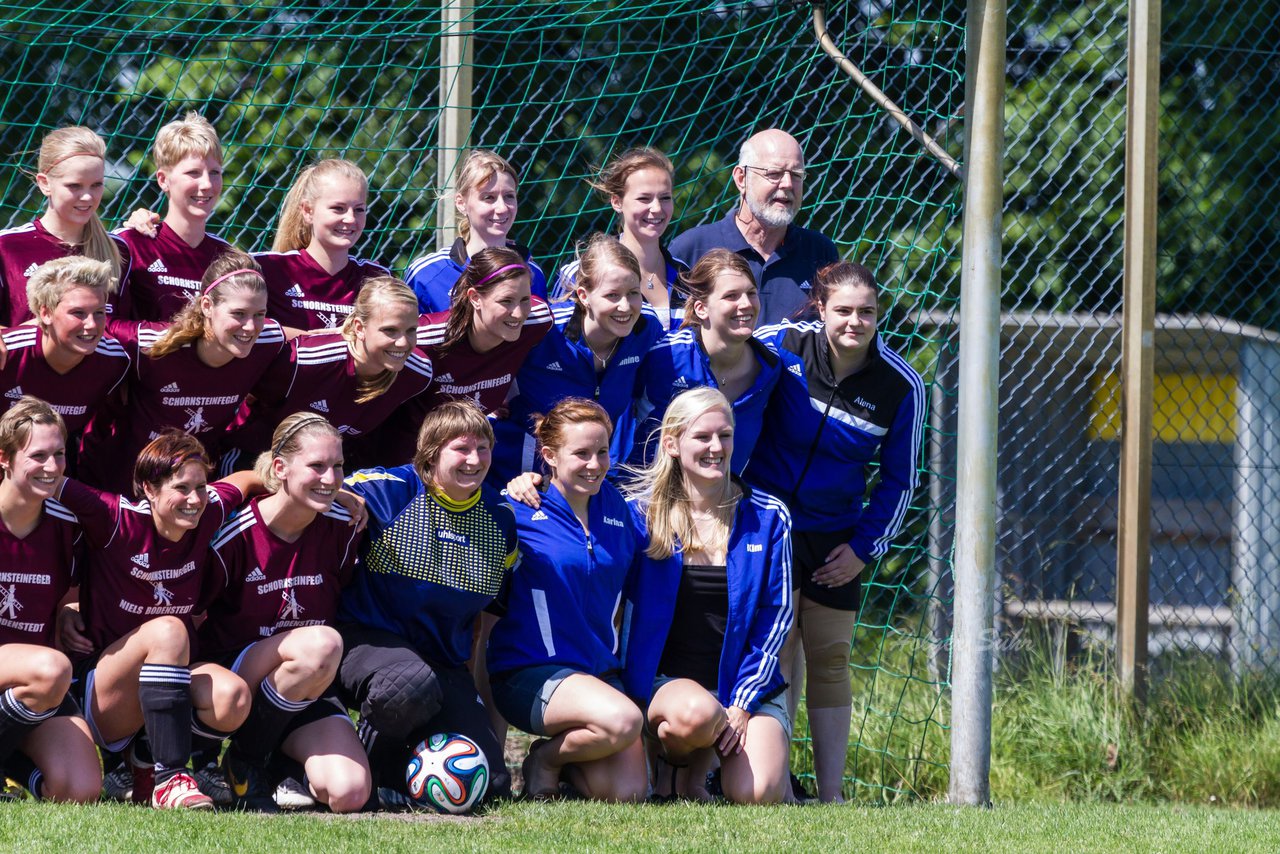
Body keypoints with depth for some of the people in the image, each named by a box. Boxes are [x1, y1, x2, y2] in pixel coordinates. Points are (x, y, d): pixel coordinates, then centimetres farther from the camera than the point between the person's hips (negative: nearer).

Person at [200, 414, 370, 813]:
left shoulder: (343, 529, -4)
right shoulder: (235, 536, -15)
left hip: (310, 689, 3)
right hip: (237, 674, -3)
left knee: (349, 794, -24)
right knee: (321, 643, -36)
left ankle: (285, 766, 12)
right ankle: (245, 761, -14)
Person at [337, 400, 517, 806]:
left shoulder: (501, 518, 6)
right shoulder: (390, 491, -10)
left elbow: (499, 605, 17)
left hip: (445, 662, 5)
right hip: (369, 637, -5)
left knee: (490, 784, -8)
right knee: (413, 685, -43)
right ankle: (368, 770, -12)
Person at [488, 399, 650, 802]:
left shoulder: (614, 506, 10)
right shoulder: (521, 508, -5)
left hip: (601, 672, 5)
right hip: (530, 673, -5)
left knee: (627, 793, -14)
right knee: (622, 720, -33)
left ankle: (564, 758, 18)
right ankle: (547, 759, -2)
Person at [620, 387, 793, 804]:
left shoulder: (767, 517, 3)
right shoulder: (642, 513, -1)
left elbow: (777, 615, 2)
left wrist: (741, 706, -6)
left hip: (747, 682, 2)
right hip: (666, 682, -2)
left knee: (758, 794, -24)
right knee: (696, 714, -39)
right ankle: (679, 766, 0)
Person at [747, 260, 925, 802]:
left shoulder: (900, 386, -9)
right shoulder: (781, 346, -14)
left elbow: (899, 479, 3)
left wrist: (863, 547, -4)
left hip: (837, 539, 2)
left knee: (830, 659, 5)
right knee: (777, 655, -8)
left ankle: (831, 795, 10)